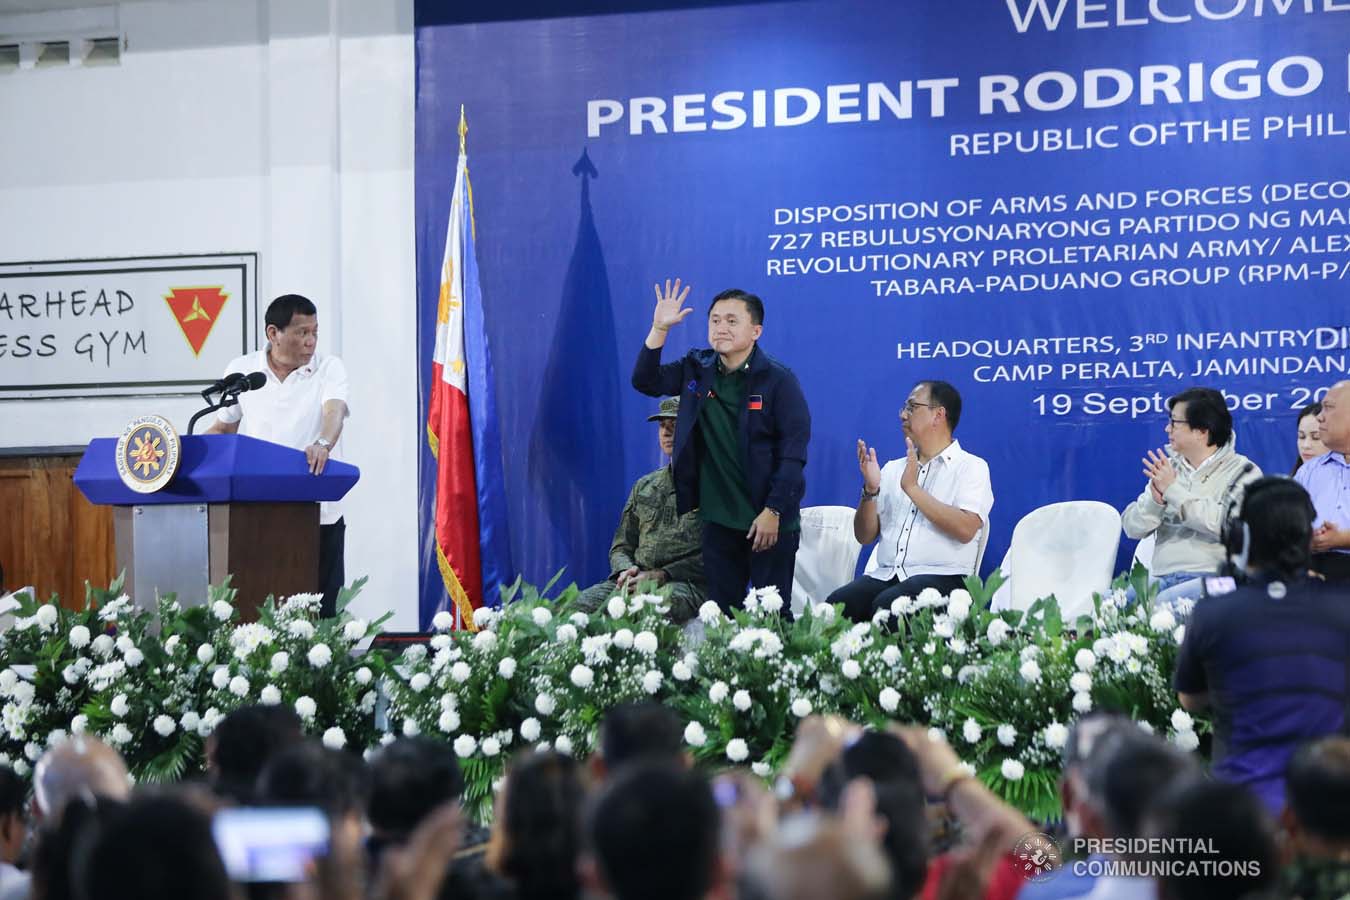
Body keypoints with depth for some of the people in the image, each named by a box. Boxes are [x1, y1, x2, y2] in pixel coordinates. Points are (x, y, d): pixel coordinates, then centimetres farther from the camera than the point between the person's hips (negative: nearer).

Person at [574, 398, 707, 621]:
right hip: (637, 581, 6)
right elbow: (621, 547, 25)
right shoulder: (644, 486, 25)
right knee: (578, 604, -23)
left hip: (686, 584, -5)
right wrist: (625, 570, 0)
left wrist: (661, 575, -14)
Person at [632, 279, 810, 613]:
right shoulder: (697, 370, 8)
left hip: (769, 521, -5)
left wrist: (773, 511, -17)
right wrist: (659, 329, -3)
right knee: (721, 612, 7)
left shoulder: (778, 380, -10)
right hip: (719, 519, 5)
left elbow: (793, 452, -12)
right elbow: (645, 381, 9)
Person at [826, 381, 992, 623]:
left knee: (888, 605, -35)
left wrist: (913, 488, -12)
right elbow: (865, 536, 16)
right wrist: (870, 491, -2)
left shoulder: (971, 467, 4)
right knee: (838, 603, -26)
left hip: (942, 576, -4)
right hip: (885, 574, 5)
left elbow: (965, 529, -13)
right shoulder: (893, 469, 20)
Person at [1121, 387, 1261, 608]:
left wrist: (1174, 491, -12)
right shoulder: (1169, 467, 17)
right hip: (1160, 580, 5)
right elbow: (1133, 528, 11)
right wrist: (1155, 500, -10)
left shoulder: (1242, 471, 3)